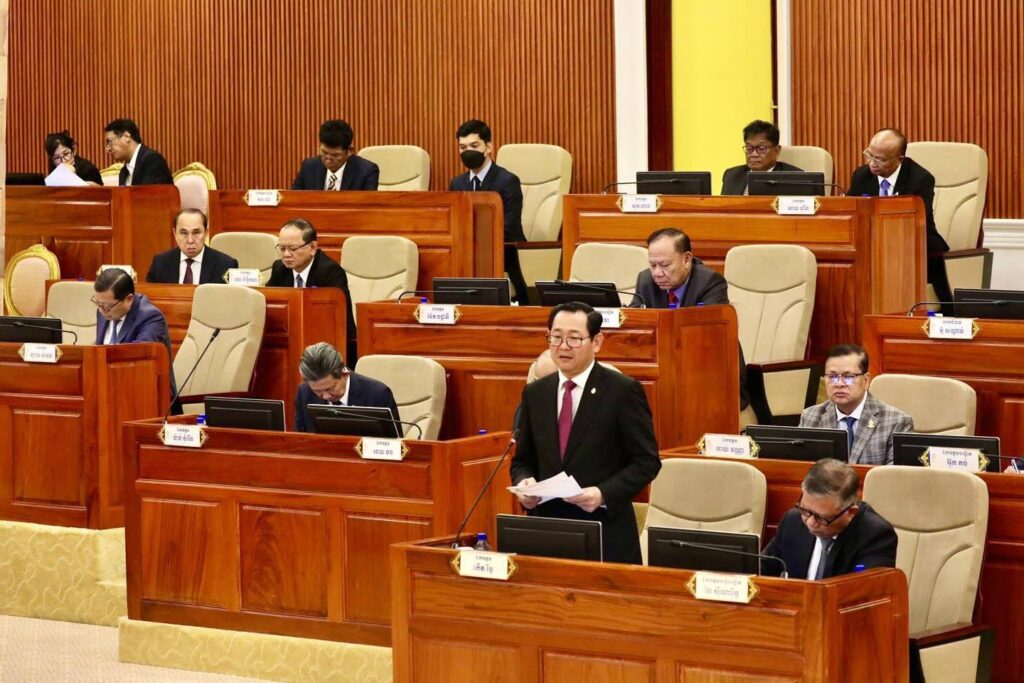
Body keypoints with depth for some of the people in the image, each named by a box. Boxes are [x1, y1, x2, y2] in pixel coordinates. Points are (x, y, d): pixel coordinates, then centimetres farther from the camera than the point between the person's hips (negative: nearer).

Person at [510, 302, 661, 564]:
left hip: (605, 535, -4)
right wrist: (524, 481, -6)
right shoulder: (534, 393, 10)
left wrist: (604, 494, -18)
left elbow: (646, 461, -5)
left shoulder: (624, 391, -5)